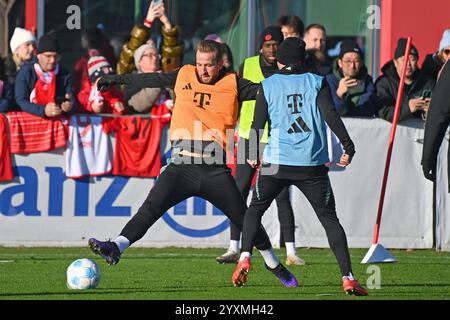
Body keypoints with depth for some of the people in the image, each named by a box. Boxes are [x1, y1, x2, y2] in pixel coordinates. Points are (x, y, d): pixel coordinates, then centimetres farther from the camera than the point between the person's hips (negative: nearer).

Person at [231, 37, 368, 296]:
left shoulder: (269, 85, 7)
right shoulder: (317, 82, 5)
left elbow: (258, 124, 6)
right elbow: (330, 115, -8)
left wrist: (253, 155, 19)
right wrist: (349, 146, -7)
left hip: (276, 162, 0)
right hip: (313, 165, 0)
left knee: (255, 209, 20)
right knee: (330, 219, 5)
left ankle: (245, 257, 0)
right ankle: (348, 277, -5)